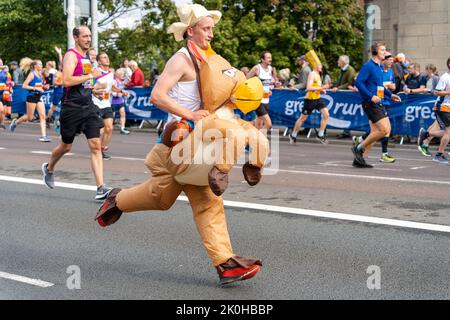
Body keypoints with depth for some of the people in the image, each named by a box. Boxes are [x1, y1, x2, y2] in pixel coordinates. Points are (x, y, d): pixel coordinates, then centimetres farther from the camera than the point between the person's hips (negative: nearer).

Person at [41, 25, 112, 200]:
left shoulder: (87, 56, 16)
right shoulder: (71, 55, -10)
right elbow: (67, 81, -24)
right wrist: (91, 76, -20)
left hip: (88, 106, 6)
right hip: (72, 107, -6)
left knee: (95, 145, -7)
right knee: (66, 146, 10)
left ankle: (101, 188, -11)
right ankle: (49, 168, 42)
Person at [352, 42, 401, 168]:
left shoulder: (380, 67, 16)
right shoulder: (368, 66, -11)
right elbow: (358, 82, -18)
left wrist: (390, 95, 15)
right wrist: (371, 96, -23)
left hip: (379, 103, 9)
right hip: (370, 103, -9)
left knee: (375, 132, 8)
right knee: (384, 130, -14)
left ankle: (359, 159, 12)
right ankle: (359, 148, -1)